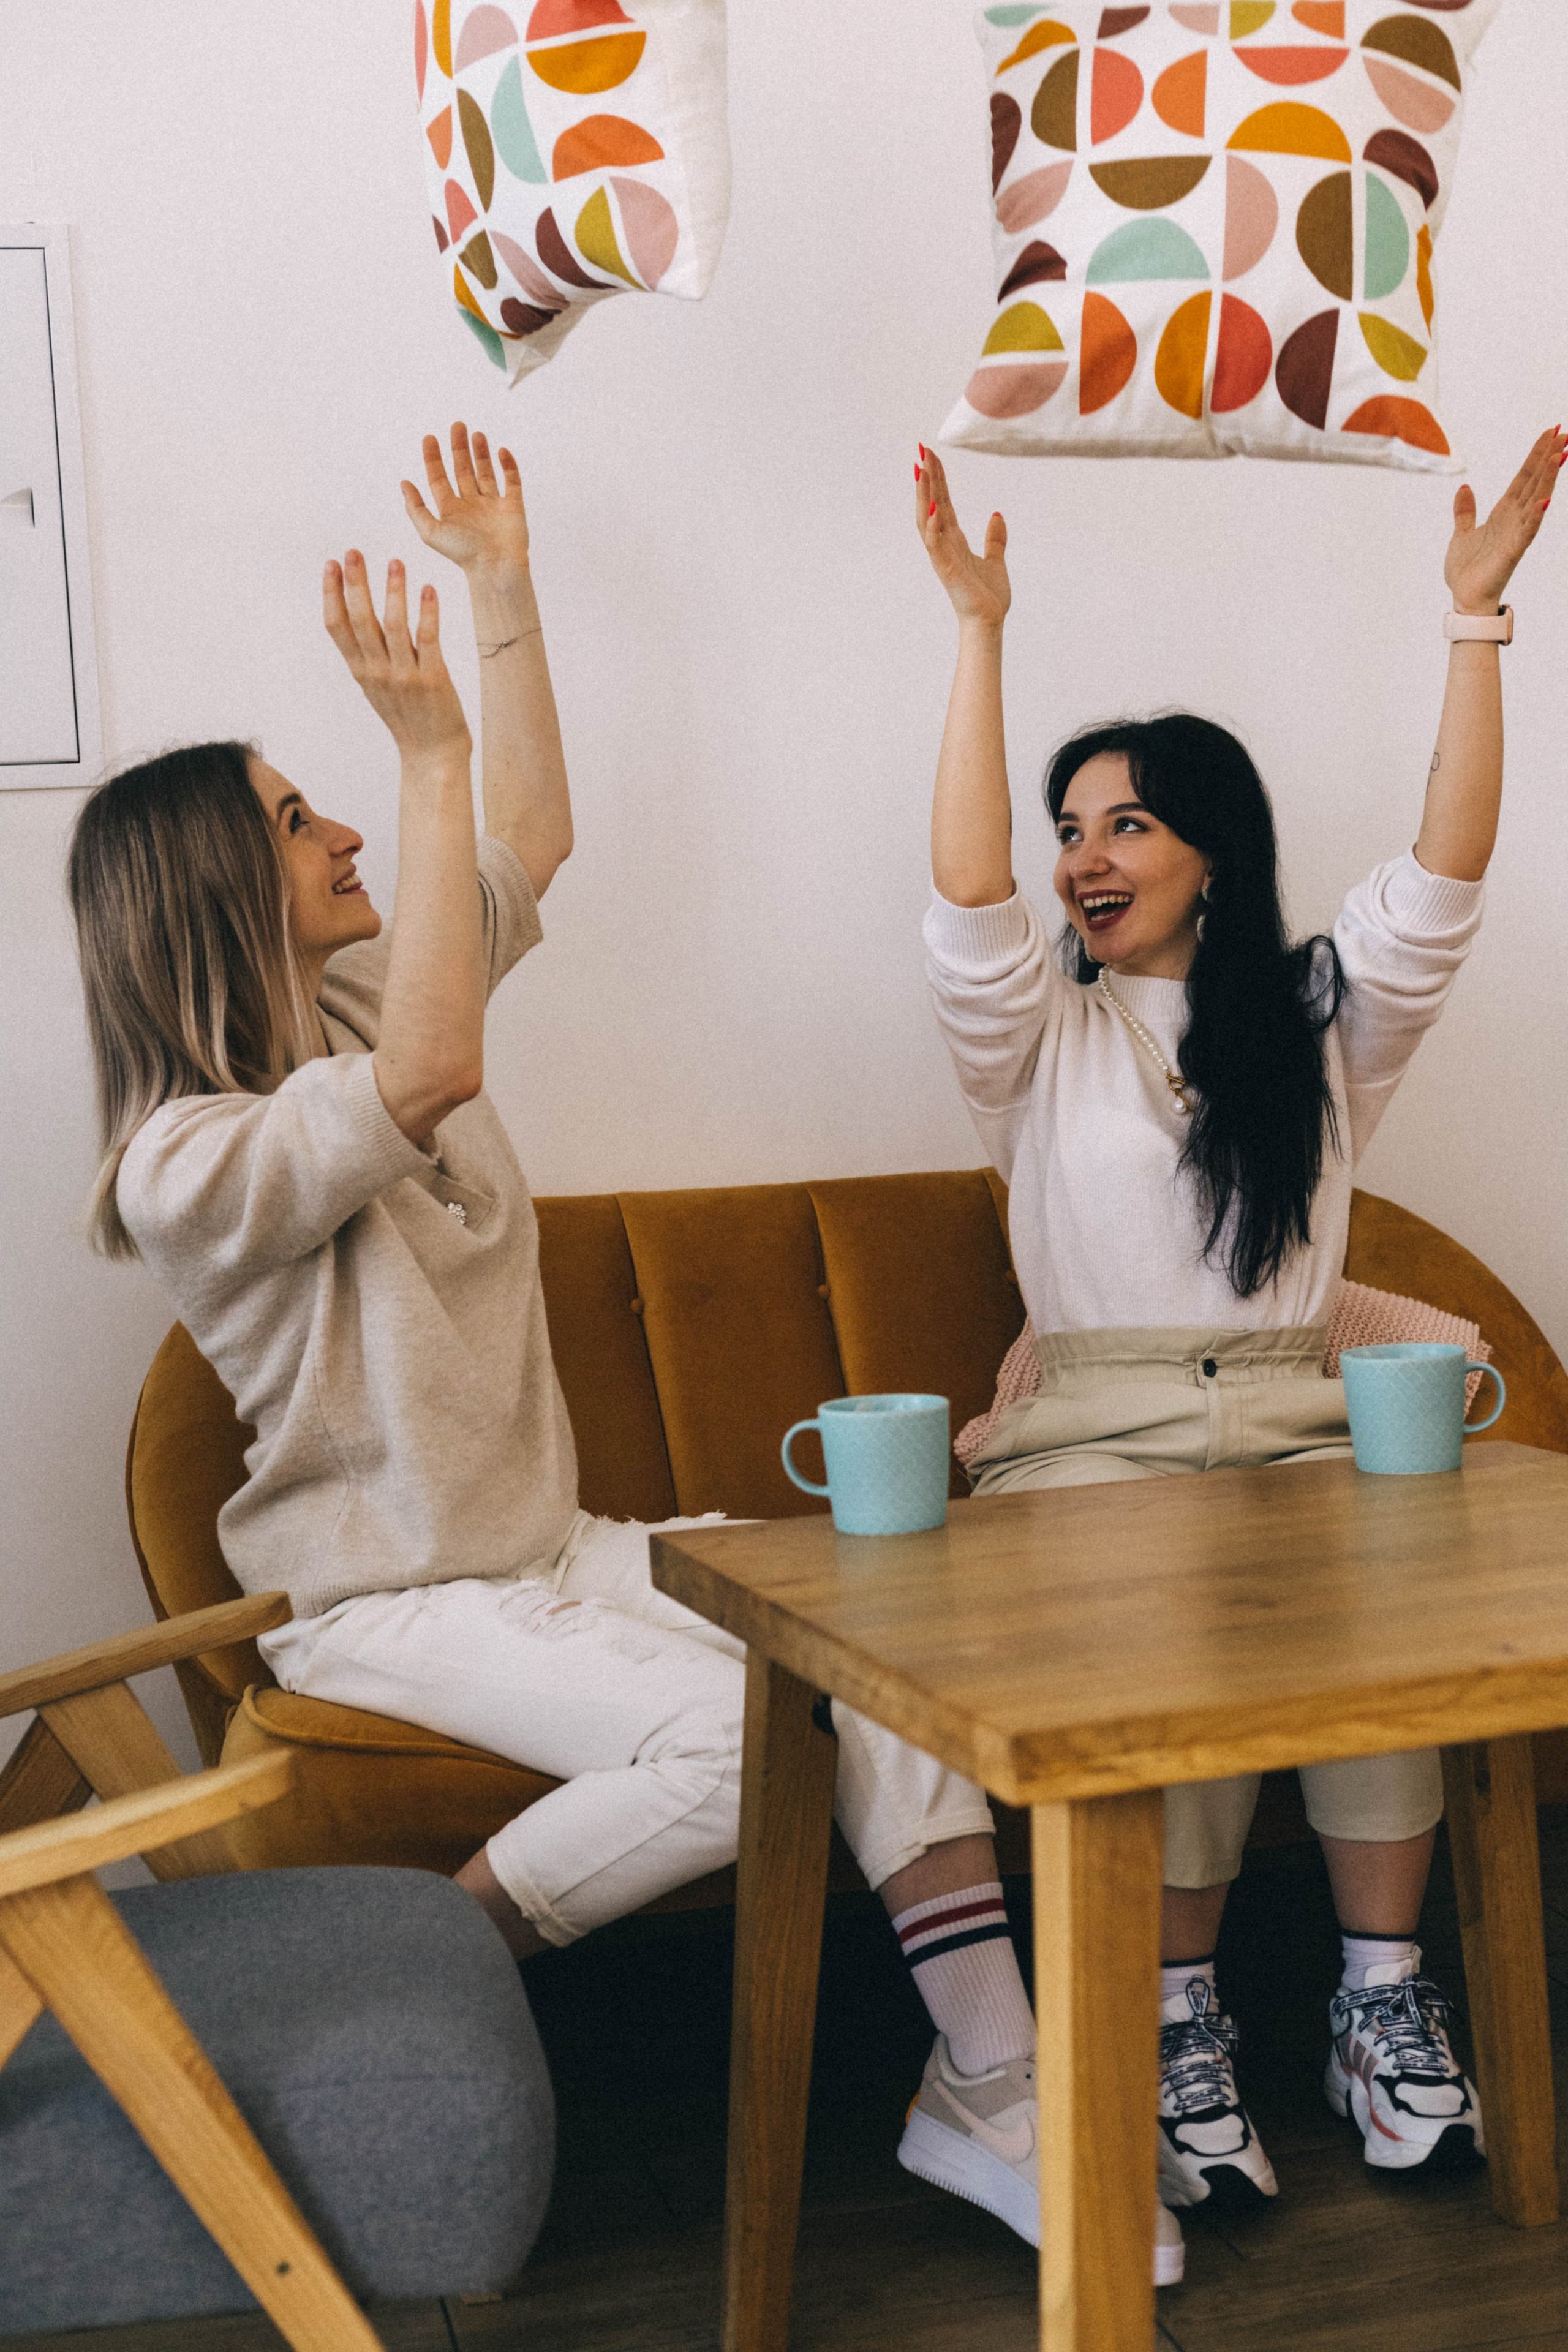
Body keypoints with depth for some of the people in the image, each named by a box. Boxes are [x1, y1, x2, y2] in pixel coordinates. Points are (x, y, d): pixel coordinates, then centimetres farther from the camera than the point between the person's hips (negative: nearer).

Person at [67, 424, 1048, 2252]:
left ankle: (996, 2096, -12)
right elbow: (431, 1079, -34)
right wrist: (428, 749, -35)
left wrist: (503, 591, 7)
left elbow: (533, 835, 14)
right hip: (386, 1602, -7)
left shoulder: (361, 1003, 9)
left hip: (547, 1546, 7)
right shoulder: (188, 1161, -17)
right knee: (739, 1734, -27)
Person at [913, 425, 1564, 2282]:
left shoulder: (1321, 1018, 15)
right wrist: (979, 630, -13)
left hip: (1298, 1421, 2)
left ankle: (1384, 2000, -17)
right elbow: (964, 896, -8)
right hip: (1093, 1434, -1)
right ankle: (1173, 2025, -19)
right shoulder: (1036, 1033, 11)